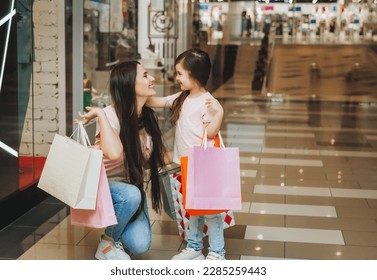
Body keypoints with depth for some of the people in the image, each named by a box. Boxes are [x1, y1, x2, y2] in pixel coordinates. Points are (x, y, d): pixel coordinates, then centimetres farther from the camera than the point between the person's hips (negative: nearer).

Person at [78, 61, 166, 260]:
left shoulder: (149, 117, -4)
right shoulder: (110, 114, -24)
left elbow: (153, 158, 4)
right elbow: (114, 153, -44)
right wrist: (100, 114, -34)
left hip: (134, 186, 5)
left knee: (140, 245, -17)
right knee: (131, 196, -38)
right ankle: (107, 243, -10)